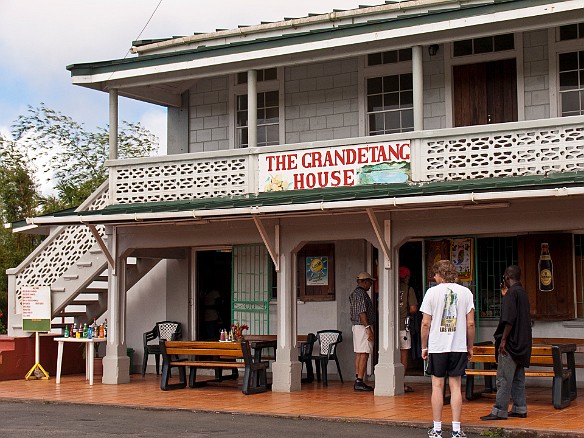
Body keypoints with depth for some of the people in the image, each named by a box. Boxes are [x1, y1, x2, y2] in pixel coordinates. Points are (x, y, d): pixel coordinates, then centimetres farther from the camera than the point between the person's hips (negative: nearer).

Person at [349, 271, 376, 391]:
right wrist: (369, 329, -21)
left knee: (359, 354, 10)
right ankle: (359, 382, -13)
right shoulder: (361, 294, -14)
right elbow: (362, 313, -20)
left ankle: (358, 381, 11)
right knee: (364, 354, -10)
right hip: (363, 326, -10)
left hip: (357, 326, 10)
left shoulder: (355, 293, 18)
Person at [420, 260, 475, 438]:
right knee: (455, 386, 5)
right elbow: (470, 323, 1)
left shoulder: (432, 292, -3)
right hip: (459, 346, 2)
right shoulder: (465, 292, 2)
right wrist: (470, 347, 12)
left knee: (437, 386, 5)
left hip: (437, 346, -1)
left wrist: (424, 347, 7)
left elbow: (426, 323, -3)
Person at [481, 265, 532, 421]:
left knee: (504, 378, -7)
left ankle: (500, 411, -7)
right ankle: (520, 408, 16)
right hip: (522, 343, 10)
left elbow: (509, 319, -21)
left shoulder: (512, 292, -14)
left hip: (511, 342, -10)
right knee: (518, 377, 13)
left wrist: (503, 340, -18)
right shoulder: (523, 292, 14)